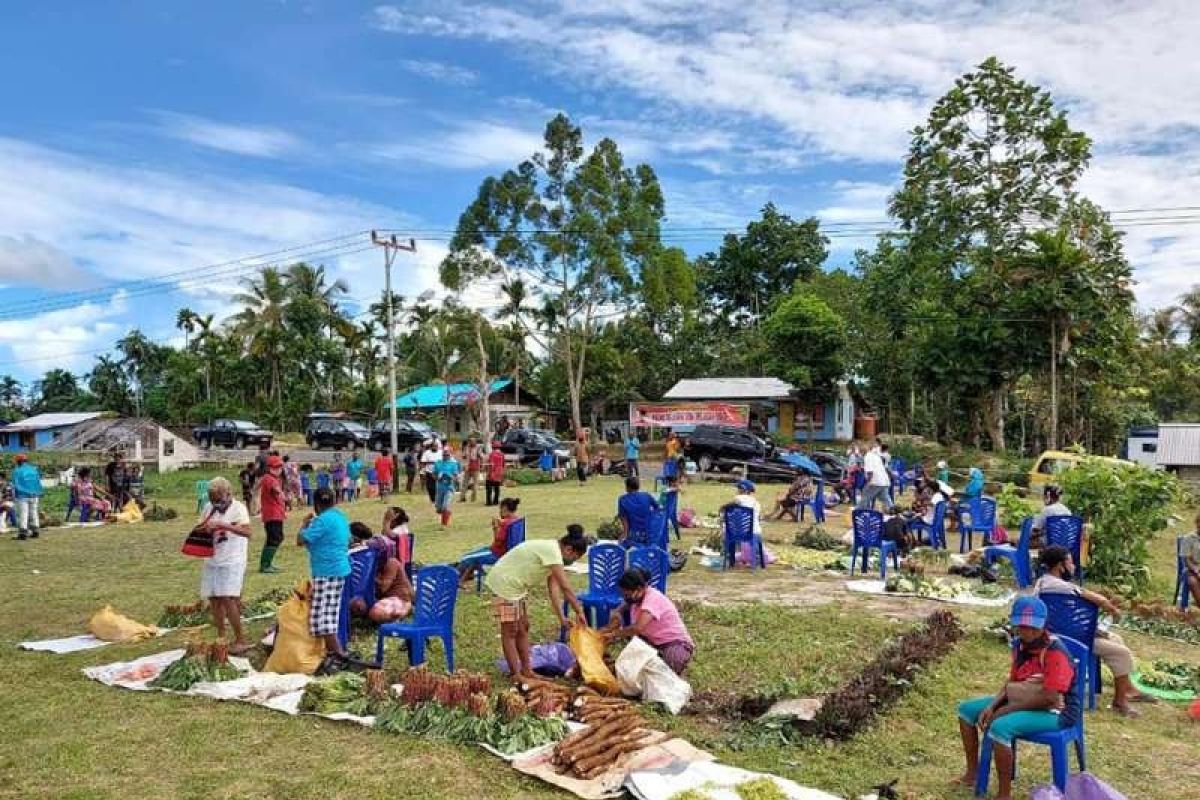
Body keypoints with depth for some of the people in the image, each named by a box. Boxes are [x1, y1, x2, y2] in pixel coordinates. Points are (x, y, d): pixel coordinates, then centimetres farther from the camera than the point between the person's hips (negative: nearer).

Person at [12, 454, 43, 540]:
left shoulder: (17, 471, -6)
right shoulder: (34, 470, 7)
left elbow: (15, 485, -9)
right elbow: (39, 483, 9)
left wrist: (14, 495, 0)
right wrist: (39, 495, 15)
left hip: (23, 496, -4)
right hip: (34, 496, 4)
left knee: (23, 514, -3)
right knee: (34, 513, 11)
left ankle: (23, 533, -6)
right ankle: (35, 531, 13)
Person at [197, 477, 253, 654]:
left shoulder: (238, 508, -11)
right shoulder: (209, 508, 7)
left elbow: (247, 532, -25)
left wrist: (224, 525, -35)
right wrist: (204, 528, -8)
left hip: (232, 561, -6)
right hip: (212, 560, 6)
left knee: (227, 599, -13)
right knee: (214, 599, 8)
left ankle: (241, 640, -5)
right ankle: (221, 636, 21)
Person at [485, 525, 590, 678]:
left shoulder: (551, 550, 6)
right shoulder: (552, 551, -23)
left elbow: (553, 588, 4)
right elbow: (565, 587, -25)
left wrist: (561, 617, 0)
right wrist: (579, 612, -18)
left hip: (515, 585, 10)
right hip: (504, 584, -10)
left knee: (523, 627, 13)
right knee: (510, 631, -3)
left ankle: (526, 670, 20)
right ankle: (515, 675, 4)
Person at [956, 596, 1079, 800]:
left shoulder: (1055, 653, -23)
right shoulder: (1022, 648, 4)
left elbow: (1049, 698, -27)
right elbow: (1011, 682, 11)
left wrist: (1006, 710, -21)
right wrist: (992, 706, -7)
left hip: (1053, 712, -9)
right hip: (1019, 702, 9)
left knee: (999, 727, -34)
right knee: (967, 710, 7)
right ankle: (972, 773, 18)